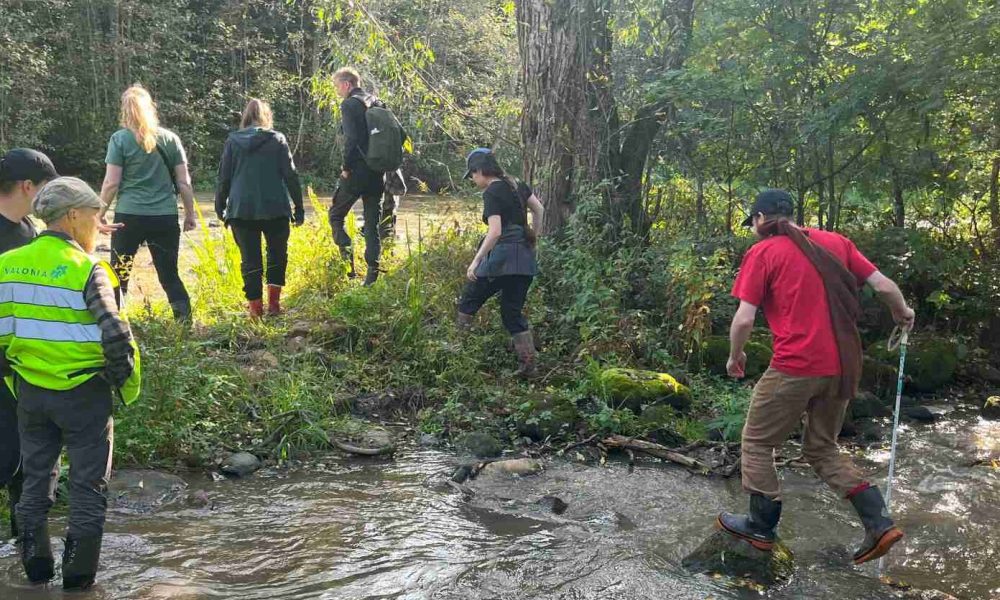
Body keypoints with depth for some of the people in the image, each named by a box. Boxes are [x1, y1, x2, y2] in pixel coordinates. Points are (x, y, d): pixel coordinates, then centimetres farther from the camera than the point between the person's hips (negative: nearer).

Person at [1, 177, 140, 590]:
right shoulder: (87, 269, -17)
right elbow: (115, 336, -24)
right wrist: (125, 382, -9)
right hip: (83, 393, -5)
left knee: (37, 478, 20)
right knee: (88, 486, 10)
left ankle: (36, 567, 30)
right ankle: (78, 576, 18)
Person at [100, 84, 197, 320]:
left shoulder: (120, 139, -3)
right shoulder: (170, 138, 5)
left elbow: (111, 183, -5)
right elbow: (184, 182, 4)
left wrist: (100, 214, 5)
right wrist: (190, 214, 13)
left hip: (129, 216, -2)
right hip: (165, 217, 2)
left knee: (119, 274, 12)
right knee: (170, 275, 10)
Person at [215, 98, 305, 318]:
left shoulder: (233, 141, 5)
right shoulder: (277, 139, 1)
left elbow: (224, 177, 6)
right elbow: (290, 175, -1)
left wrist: (220, 207, 14)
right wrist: (299, 207, 2)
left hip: (241, 209, 1)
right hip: (275, 209, -1)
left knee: (250, 260, 5)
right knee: (277, 254, 15)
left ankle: (256, 308, 6)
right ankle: (274, 303, 11)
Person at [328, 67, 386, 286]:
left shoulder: (349, 104, -9)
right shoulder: (377, 102, 13)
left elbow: (351, 139, -20)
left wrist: (347, 167, -9)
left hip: (356, 172, -6)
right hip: (377, 174, 7)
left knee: (336, 215, 9)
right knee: (372, 223, 10)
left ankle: (348, 264, -4)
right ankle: (372, 273, 10)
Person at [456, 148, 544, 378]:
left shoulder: (491, 193, -11)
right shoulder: (517, 185, 11)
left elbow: (495, 232, -20)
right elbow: (539, 210, 19)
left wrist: (476, 261, -17)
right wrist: (531, 237, 28)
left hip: (502, 255, -8)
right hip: (526, 257, 8)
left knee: (469, 301, 10)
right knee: (513, 312, 11)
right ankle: (529, 365, 5)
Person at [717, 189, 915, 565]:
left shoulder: (762, 252, -3)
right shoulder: (834, 242, 12)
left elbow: (744, 319, -9)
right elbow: (883, 285, 9)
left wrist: (735, 356, 9)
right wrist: (903, 313, 29)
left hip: (795, 366, -6)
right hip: (842, 367, 6)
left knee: (757, 443, 14)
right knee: (821, 449, 22)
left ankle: (761, 527, 22)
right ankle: (880, 524, 12)